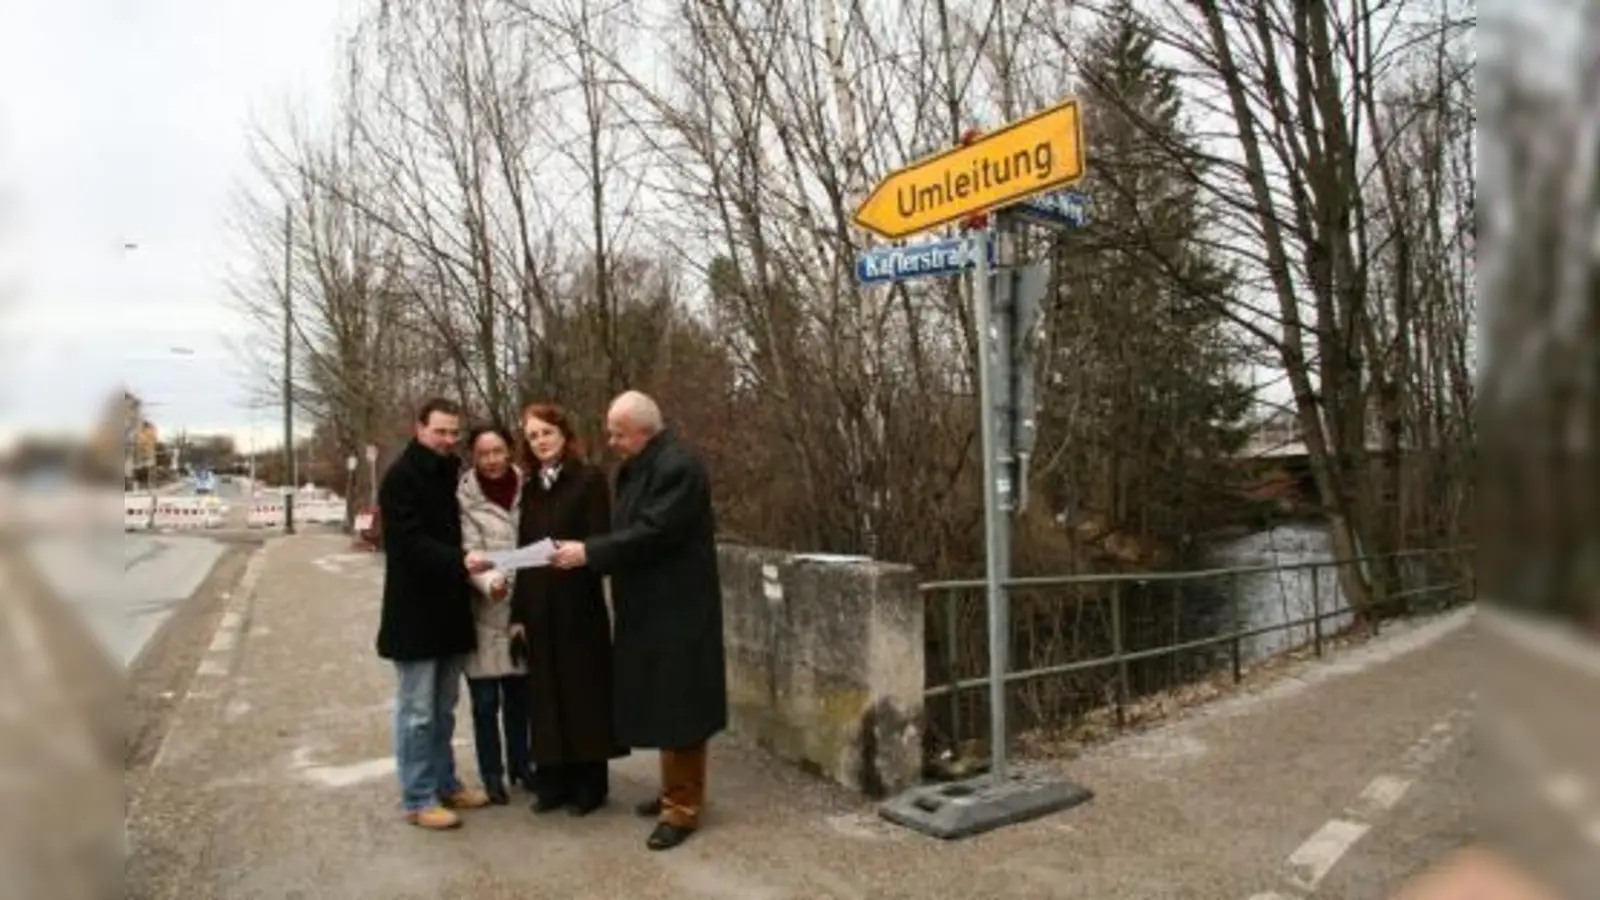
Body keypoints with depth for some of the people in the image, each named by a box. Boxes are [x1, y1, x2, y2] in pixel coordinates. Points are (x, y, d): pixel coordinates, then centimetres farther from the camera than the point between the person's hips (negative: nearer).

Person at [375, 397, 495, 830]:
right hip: (415, 612, -7)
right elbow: (410, 542, -21)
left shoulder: (451, 474, 12)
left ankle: (445, 783, 27)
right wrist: (460, 561, -35)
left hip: (449, 609, 7)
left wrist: (472, 568, 4)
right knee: (417, 711, 1)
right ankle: (418, 799, 11)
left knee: (443, 709, 16)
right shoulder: (401, 476, -11)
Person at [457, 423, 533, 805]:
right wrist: (489, 582, -34)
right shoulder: (464, 498, -8)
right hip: (483, 611, -3)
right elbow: (468, 552, -15)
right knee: (485, 700, 5)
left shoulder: (525, 489, 3)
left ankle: (520, 764, 31)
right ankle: (492, 774, 21)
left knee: (519, 694, 13)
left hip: (521, 607, 3)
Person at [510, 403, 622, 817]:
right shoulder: (531, 487, 11)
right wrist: (518, 611, 8)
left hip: (578, 603, -5)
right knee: (546, 691, 10)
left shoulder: (590, 479, -5)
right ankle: (552, 780, 22)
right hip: (538, 606, 5)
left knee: (584, 688, 3)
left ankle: (589, 783, 14)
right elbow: (524, 550, 11)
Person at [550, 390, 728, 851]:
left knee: (677, 704, -1)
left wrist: (589, 552, -22)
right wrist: (589, 552, 3)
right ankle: (673, 789, 31)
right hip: (648, 608, 10)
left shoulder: (679, 466, -18)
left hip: (676, 610, -10)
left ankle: (683, 806, 11)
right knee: (659, 701, 17)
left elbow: (653, 534, -25)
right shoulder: (635, 468, 13)